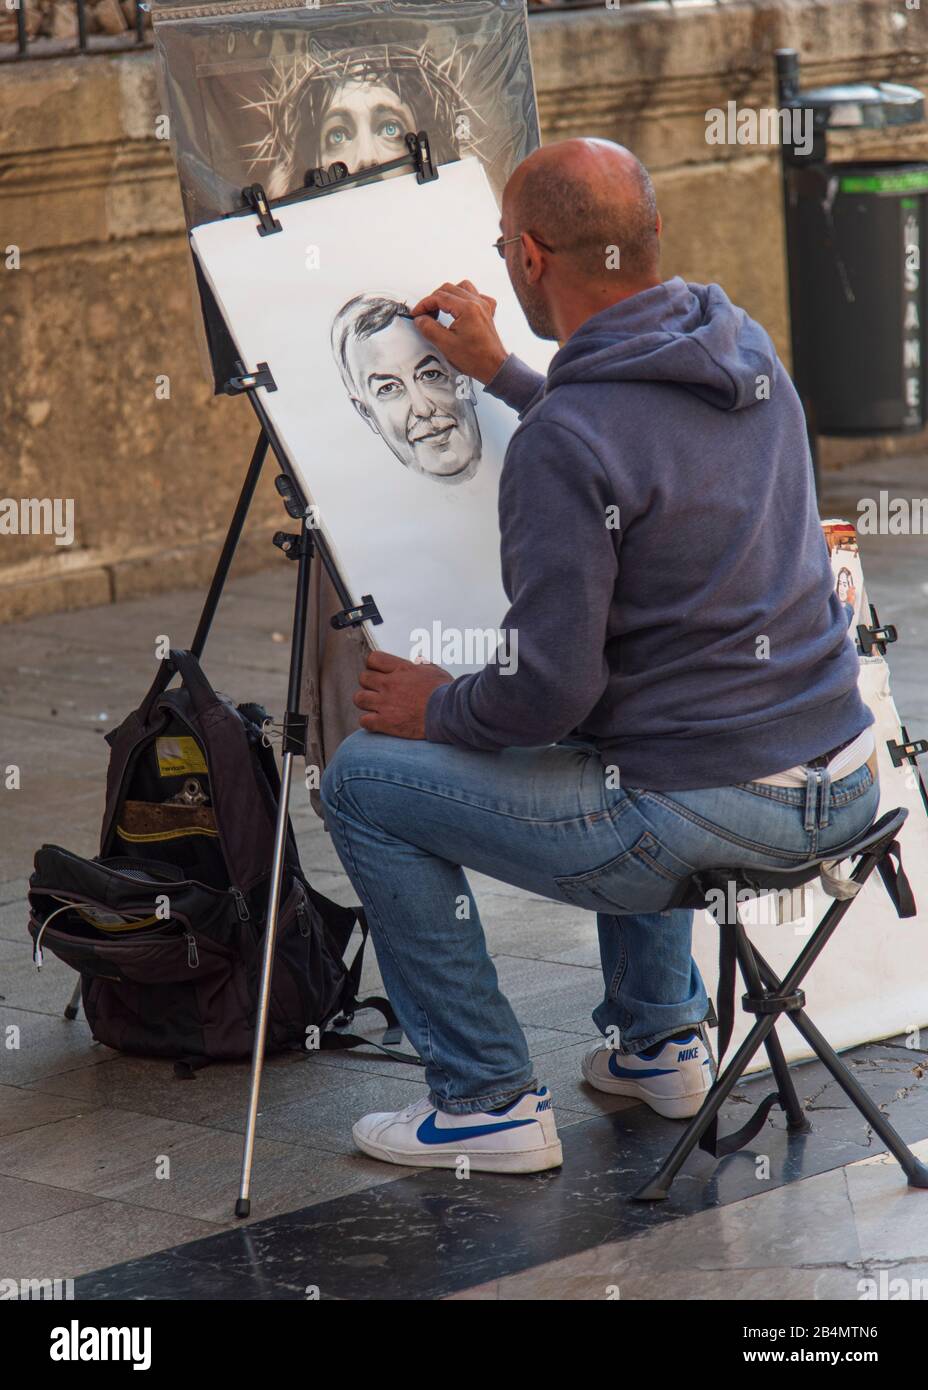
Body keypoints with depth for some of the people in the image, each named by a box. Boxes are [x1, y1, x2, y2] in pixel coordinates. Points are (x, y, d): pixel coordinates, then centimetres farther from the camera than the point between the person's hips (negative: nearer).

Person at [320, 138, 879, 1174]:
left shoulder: (564, 442, -21)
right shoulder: (746, 347, 5)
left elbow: (549, 690, -20)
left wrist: (437, 708, 0)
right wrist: (500, 375, 32)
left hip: (710, 817, -8)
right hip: (843, 784, 8)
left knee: (364, 783, 6)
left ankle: (487, 1100, 9)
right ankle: (658, 1040, 37)